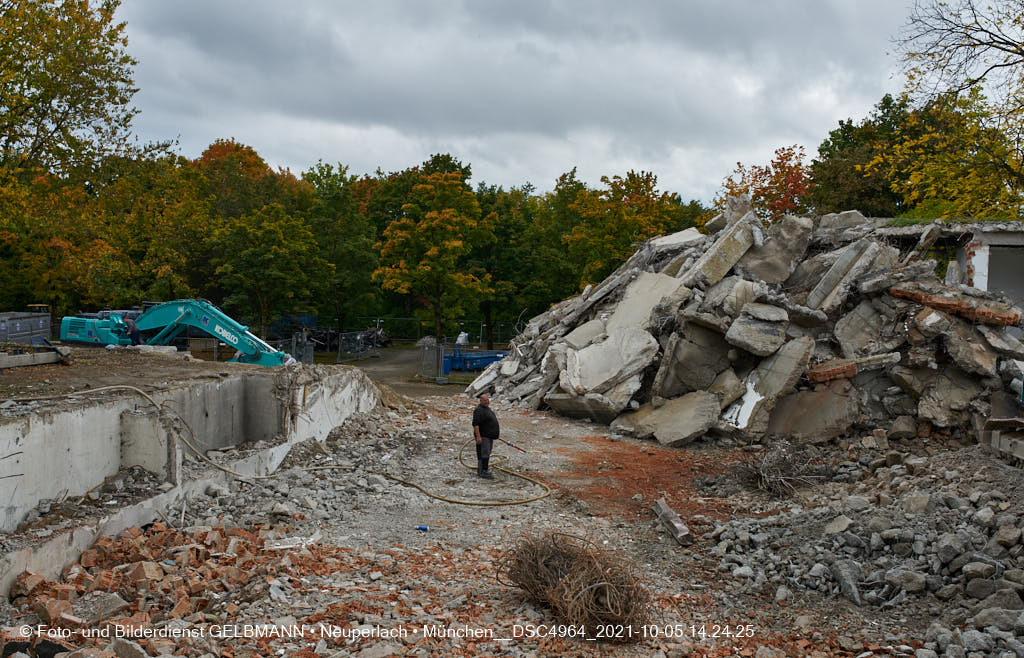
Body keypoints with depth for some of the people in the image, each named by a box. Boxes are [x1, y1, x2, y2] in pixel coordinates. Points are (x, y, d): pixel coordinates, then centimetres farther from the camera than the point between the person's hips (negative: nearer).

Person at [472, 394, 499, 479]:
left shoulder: (487, 409, 15)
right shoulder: (479, 410, -17)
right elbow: (475, 424, -23)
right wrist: (478, 436, -28)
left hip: (489, 436, 10)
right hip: (483, 436, -10)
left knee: (486, 454, 13)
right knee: (484, 454, -10)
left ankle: (481, 470, 19)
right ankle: (482, 472, -10)